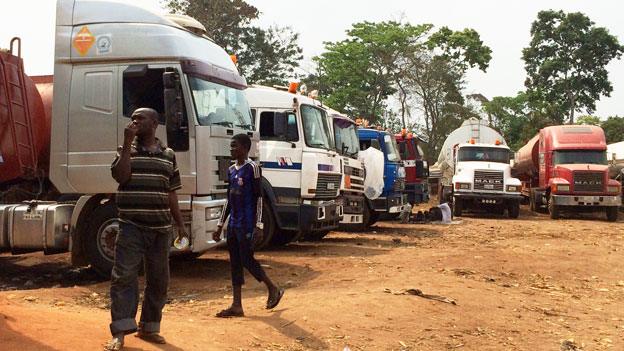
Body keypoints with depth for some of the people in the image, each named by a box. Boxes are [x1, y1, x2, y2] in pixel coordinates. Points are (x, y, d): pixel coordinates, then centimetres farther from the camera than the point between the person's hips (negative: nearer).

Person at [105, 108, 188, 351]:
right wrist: (127, 143, -14)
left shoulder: (168, 155, 10)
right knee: (124, 276, -10)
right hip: (131, 226, -3)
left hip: (161, 228, 3)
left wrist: (180, 224, 11)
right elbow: (121, 176, -14)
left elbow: (171, 193, 13)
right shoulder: (126, 150, 5)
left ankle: (148, 327, 20)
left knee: (158, 280, 8)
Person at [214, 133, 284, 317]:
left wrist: (258, 226, -18)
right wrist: (220, 225, 19)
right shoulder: (231, 170, 14)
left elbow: (258, 198, -12)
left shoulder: (252, 168, -9)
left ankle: (274, 289, 15)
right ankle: (236, 306, 9)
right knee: (235, 263, 6)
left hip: (247, 224, -8)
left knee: (247, 259, -6)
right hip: (233, 224, 8)